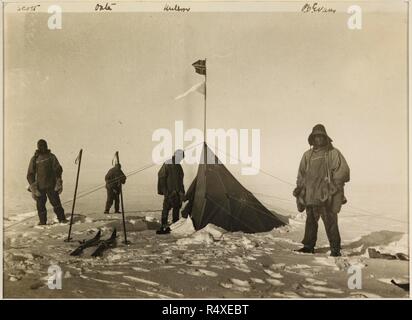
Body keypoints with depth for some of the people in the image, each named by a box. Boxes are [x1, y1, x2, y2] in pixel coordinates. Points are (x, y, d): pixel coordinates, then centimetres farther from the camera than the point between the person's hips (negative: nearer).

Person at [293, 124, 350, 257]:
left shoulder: (333, 153, 0)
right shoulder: (307, 155, 14)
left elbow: (343, 170, -7)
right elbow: (301, 173, 21)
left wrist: (334, 185, -14)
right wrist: (299, 187, 11)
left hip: (327, 195, -5)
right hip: (310, 195, 5)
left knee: (330, 222, -4)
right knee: (311, 221, 12)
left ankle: (335, 249, 5)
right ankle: (309, 246, 22)